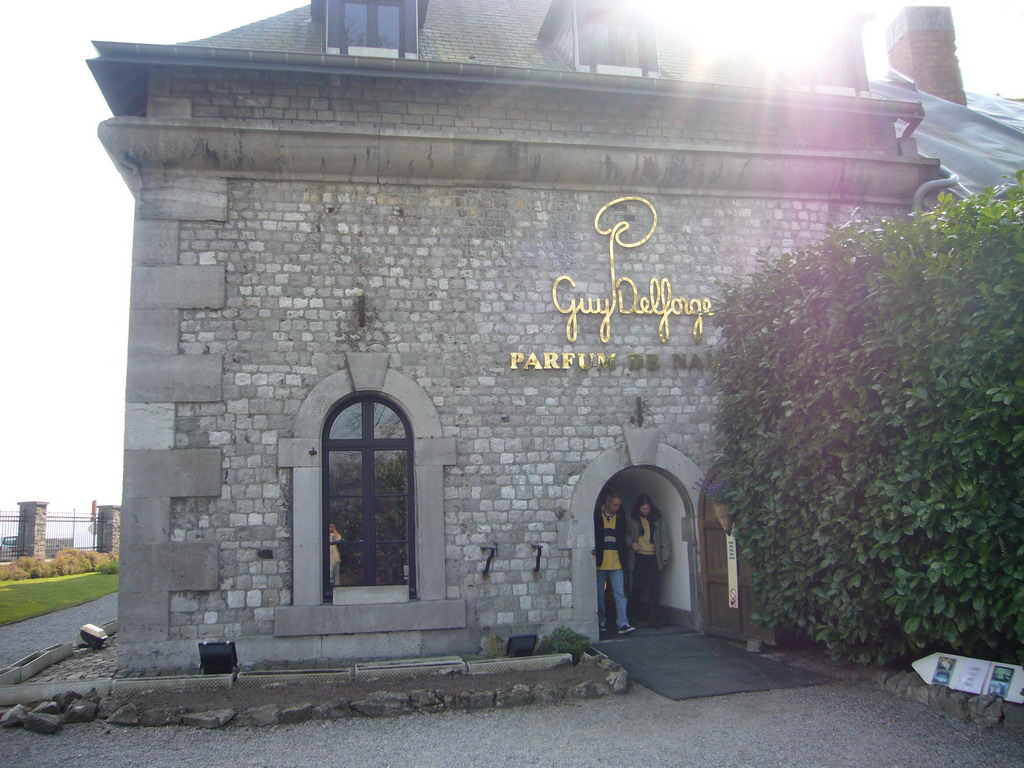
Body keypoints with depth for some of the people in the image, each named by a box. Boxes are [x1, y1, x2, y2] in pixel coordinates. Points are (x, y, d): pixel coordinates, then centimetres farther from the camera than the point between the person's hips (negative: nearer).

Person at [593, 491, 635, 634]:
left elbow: (622, 540, 15)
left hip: (615, 563, 2)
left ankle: (623, 624, -4)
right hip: (600, 562, -2)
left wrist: (623, 559, 9)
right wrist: (595, 552, -11)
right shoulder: (596, 516, -3)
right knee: (599, 594, 7)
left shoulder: (620, 517, 8)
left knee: (620, 593, -4)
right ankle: (601, 622, 18)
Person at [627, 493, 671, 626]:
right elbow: (626, 534, 15)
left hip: (654, 557, 1)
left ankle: (653, 616, 5)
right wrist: (631, 543, -5)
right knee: (638, 586, -4)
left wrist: (665, 556, 0)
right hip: (638, 558, -1)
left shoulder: (657, 519, 4)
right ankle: (633, 611, 22)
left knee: (655, 588, -3)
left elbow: (664, 537, 5)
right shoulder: (632, 520, 2)